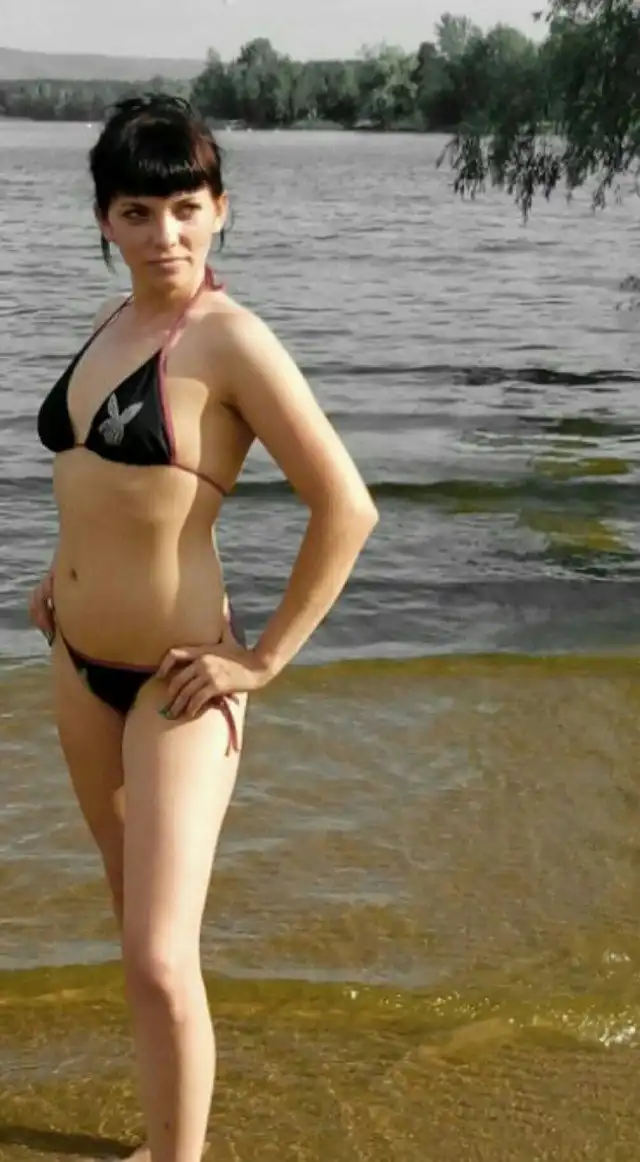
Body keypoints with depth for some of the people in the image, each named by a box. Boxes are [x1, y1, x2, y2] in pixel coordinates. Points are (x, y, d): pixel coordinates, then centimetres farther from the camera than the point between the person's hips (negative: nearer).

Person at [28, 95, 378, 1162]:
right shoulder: (111, 323, 5)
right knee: (137, 907, 23)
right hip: (78, 662, 8)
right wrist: (66, 567, 10)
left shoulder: (228, 338, -17)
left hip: (173, 682, -8)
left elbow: (347, 507, -20)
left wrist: (263, 660, -16)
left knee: (160, 959, -7)